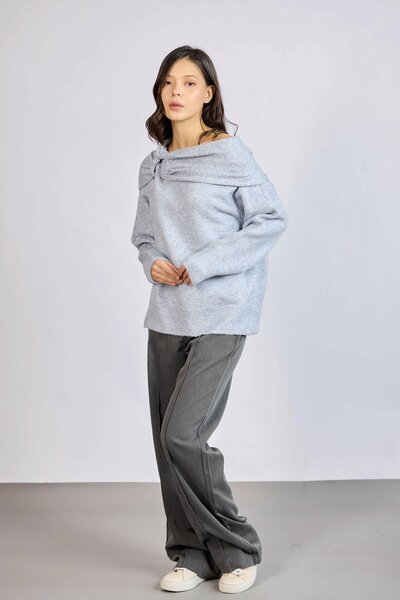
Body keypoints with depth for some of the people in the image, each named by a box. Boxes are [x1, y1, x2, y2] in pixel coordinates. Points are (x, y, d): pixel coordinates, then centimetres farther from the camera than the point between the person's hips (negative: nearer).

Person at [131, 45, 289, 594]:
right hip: (167, 315, 7)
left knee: (182, 435, -13)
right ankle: (193, 555, 22)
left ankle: (236, 548, 8)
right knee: (166, 438, 7)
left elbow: (273, 219, -9)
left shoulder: (231, 154, -6)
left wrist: (203, 264, -14)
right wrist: (152, 261, -2)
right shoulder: (152, 166, 12)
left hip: (220, 315, -6)